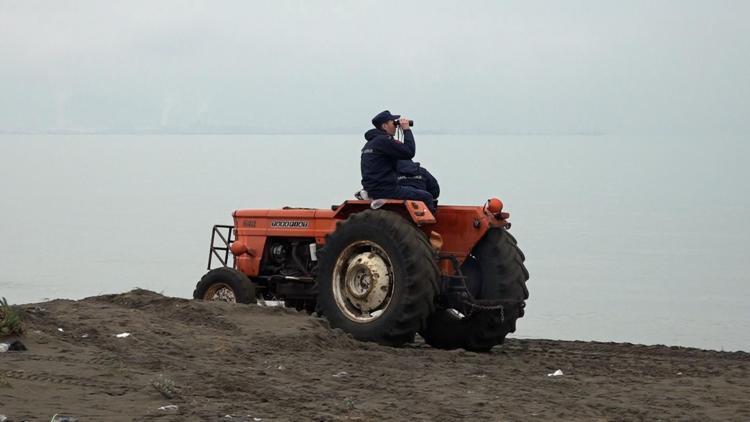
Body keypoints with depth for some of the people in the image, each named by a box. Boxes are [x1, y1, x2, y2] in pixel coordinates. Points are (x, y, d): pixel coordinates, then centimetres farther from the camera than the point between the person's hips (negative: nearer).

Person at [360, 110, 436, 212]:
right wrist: (407, 130, -6)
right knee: (427, 197, -6)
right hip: (385, 191, -10)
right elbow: (409, 152, -15)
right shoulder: (383, 140, -14)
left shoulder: (370, 143, 18)